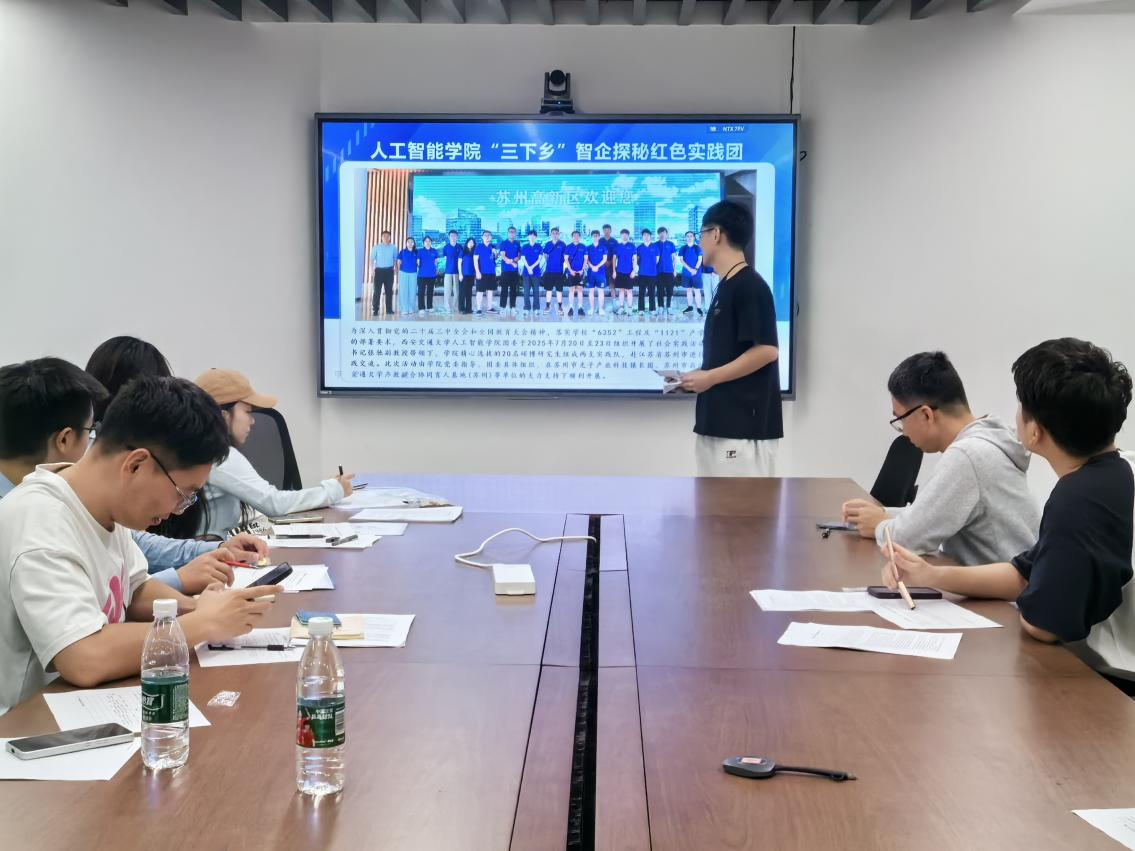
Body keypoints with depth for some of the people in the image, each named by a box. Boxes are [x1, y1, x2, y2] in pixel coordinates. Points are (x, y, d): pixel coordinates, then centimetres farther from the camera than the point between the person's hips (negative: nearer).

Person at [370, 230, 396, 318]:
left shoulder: (393, 247, 6)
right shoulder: (376, 247, 1)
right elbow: (372, 259, 0)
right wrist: (372, 270, -10)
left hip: (389, 271, 2)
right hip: (379, 270, -2)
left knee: (389, 290, 6)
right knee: (377, 290, -4)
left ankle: (389, 309, 13)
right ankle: (375, 310, -3)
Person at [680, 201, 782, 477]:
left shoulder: (750, 286, -13)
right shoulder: (726, 286, 16)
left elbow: (766, 350, -19)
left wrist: (710, 377, -15)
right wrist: (699, 378, 9)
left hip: (744, 426, -10)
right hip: (717, 421, 10)